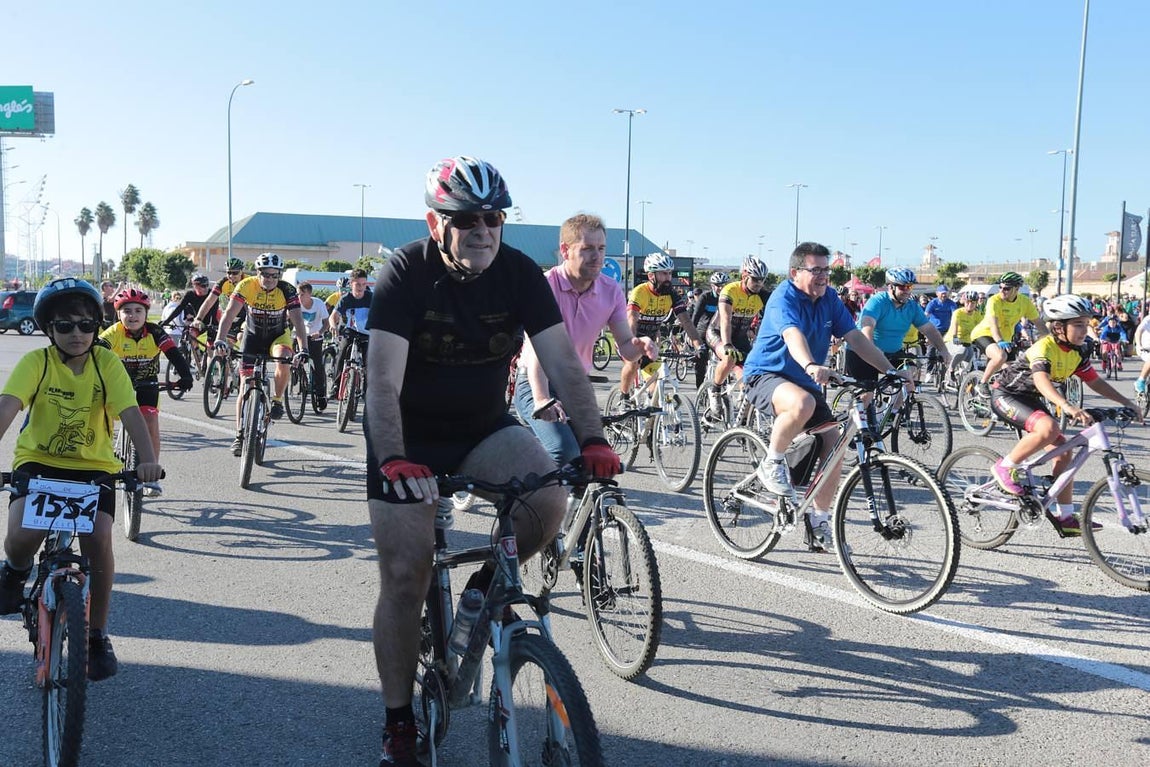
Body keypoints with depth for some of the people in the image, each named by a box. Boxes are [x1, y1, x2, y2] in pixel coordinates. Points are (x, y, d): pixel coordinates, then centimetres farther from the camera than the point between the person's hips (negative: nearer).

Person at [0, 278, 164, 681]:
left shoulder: (107, 363, -6)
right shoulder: (35, 362, -8)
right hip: (38, 461, 0)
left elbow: (130, 412, -16)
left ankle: (97, 634, 1)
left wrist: (148, 459, -34)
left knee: (98, 539, -20)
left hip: (94, 466, 1)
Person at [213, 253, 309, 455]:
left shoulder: (287, 290, -23)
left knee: (284, 362, -34)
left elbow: (297, 319, -31)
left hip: (279, 335, -1)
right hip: (253, 335, 1)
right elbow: (229, 314, -29)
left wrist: (303, 349, -44)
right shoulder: (246, 286, -23)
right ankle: (240, 436, 3)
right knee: (245, 387, -5)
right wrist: (220, 340, -44)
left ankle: (277, 400, -6)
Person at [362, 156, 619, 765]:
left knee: (549, 498, -26)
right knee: (404, 578, -4)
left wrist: (592, 440, -27)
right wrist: (393, 460, -42)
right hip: (410, 438, -2)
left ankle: (489, 582, 5)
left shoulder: (520, 273, -11)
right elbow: (383, 380, -28)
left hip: (484, 427, 2)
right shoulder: (406, 274, -19)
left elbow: (563, 364, -15)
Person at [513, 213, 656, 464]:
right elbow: (536, 347, -31)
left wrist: (639, 345, -29)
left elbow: (625, 347, -3)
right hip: (536, 384, -6)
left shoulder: (611, 291, -3)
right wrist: (541, 399, -47)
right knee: (565, 453, -27)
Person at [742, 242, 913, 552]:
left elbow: (855, 337, 1)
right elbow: (793, 335, -37)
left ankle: (820, 524, 8)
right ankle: (771, 464, -15)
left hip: (806, 382, 7)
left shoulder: (829, 299, 3)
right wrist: (811, 366, -56)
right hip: (766, 376, -7)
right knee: (803, 404, -40)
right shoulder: (784, 298, -18)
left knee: (833, 445, -6)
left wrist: (890, 370, -8)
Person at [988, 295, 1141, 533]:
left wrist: (1125, 402, -1)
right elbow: (1041, 379, -43)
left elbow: (1094, 380, 8)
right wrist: (1068, 406, -57)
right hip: (1006, 395, -8)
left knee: (1063, 451, 0)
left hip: (1030, 400, 8)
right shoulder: (1045, 347, -26)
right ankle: (1005, 467, -14)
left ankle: (1066, 518, 7)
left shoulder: (1078, 351, -1)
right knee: (1048, 428, -34)